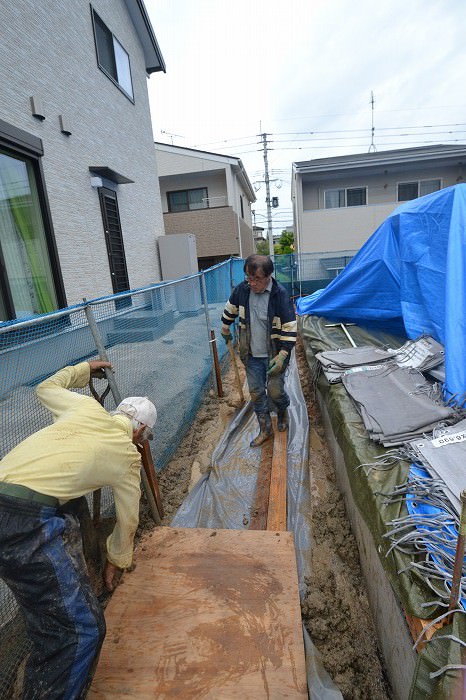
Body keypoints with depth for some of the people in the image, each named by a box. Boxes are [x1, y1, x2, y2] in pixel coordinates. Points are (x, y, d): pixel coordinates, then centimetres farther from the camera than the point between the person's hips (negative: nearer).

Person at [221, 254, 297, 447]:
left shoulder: (280, 294, -20)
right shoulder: (242, 289, -7)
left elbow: (290, 328, -16)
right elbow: (230, 308, 14)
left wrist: (282, 355, -21)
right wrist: (225, 329, 26)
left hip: (274, 354, -4)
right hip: (251, 354, 4)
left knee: (275, 391, 2)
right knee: (256, 392, 9)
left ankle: (283, 411, 38)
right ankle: (265, 429, 27)